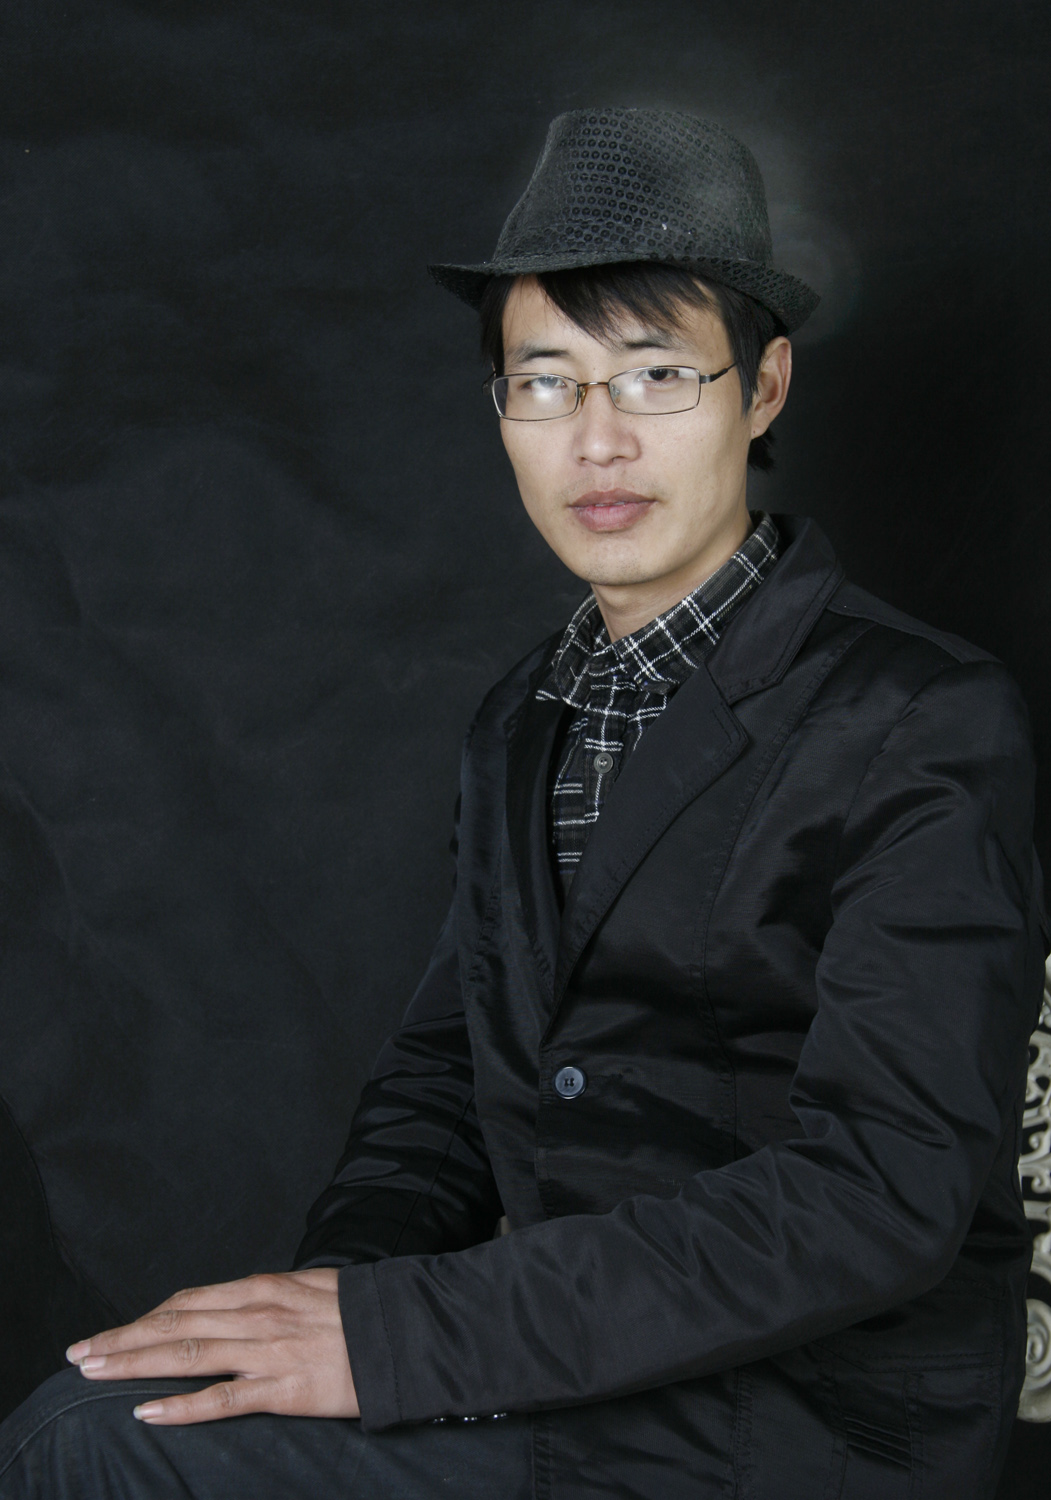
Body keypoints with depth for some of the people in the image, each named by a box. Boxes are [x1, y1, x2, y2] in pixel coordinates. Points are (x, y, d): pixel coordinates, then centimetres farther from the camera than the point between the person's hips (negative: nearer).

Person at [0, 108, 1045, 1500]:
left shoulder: (927, 726, -13)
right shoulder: (525, 720, 12)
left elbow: (879, 1190, -21)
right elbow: (447, 1063, 15)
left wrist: (398, 1335, -25)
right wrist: (341, 1276, -8)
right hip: (562, 1357, 6)